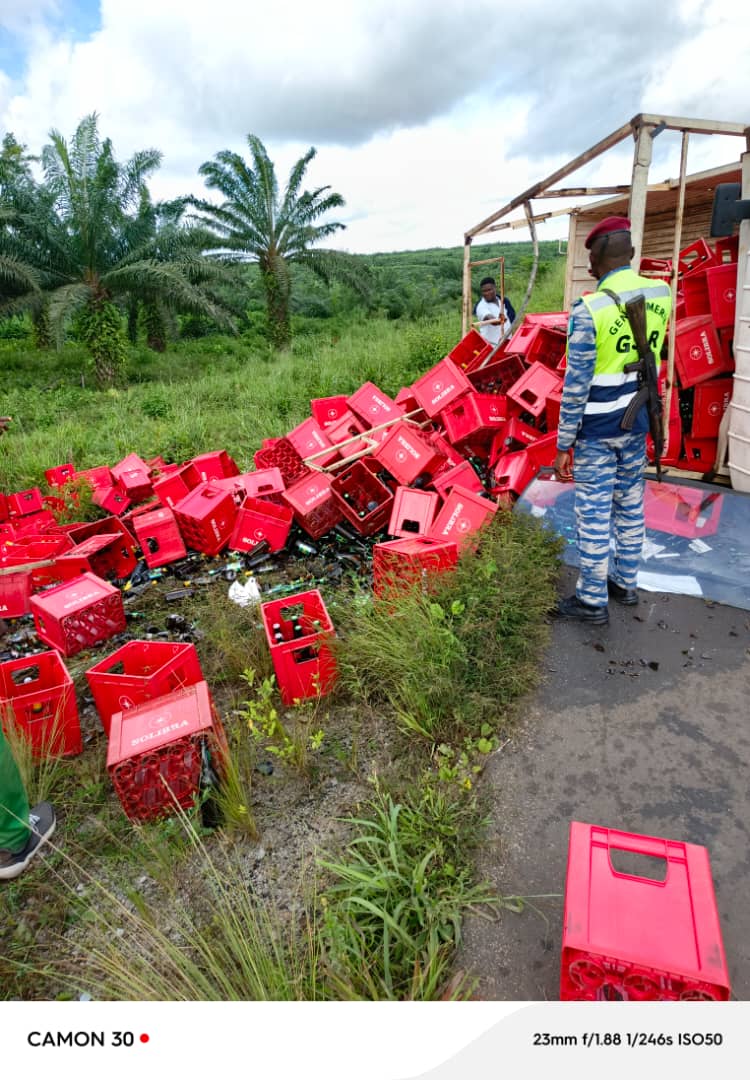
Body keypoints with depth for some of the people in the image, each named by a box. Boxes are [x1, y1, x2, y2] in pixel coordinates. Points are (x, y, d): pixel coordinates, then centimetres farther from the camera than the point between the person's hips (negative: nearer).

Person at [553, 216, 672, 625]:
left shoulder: (589, 308, -19)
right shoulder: (661, 294, 0)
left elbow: (576, 386, -19)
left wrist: (563, 445, -12)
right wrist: (609, 284, 13)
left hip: (596, 430, -6)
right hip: (637, 422, 7)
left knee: (593, 513, 2)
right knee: (630, 505, 17)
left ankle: (592, 600, 14)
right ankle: (625, 582, 32)